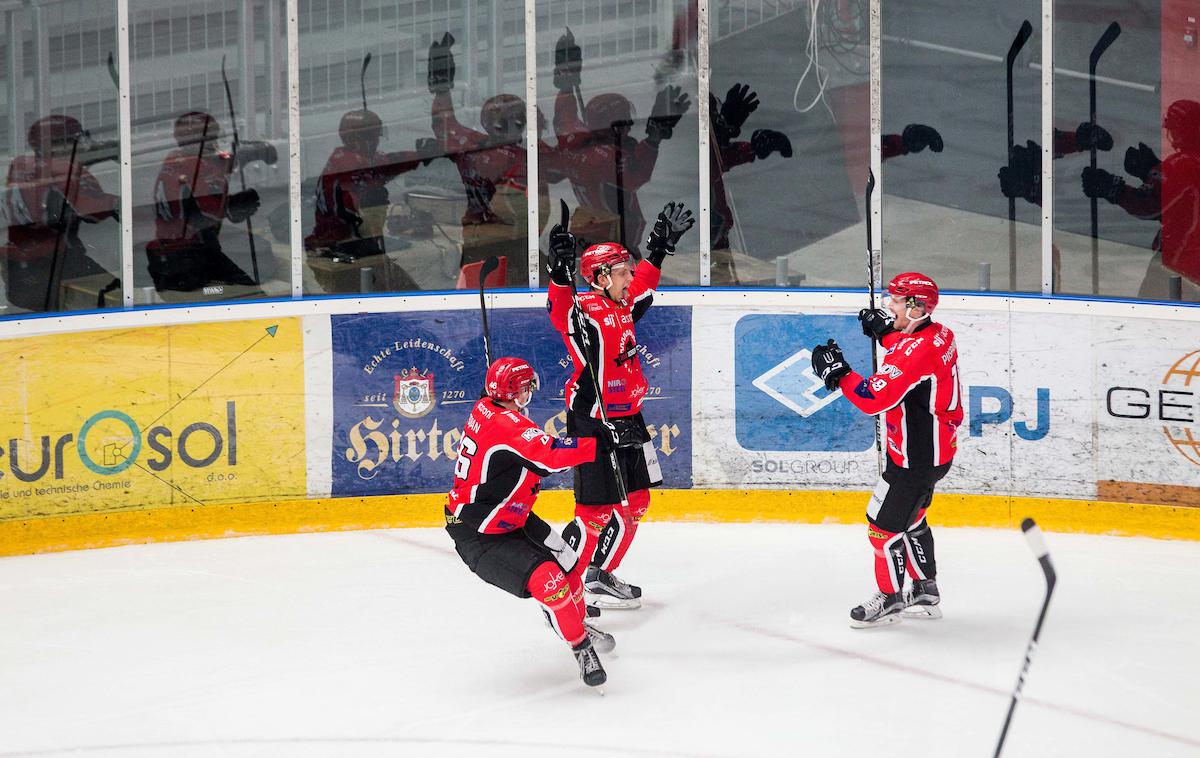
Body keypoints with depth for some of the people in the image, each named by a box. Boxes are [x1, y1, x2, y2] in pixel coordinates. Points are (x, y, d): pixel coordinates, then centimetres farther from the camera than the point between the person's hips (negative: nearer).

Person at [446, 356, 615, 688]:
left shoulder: (485, 409, 0)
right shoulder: (507, 425, -29)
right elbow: (551, 455, -38)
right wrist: (600, 441, -30)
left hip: (507, 518, 10)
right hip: (479, 536, -10)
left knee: (565, 561, 15)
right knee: (548, 580, -22)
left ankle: (578, 623, 37)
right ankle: (581, 647, -7)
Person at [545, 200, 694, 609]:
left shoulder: (621, 307, 8)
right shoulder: (585, 311, -17)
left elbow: (643, 285, 27)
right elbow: (560, 311, -39)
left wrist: (661, 244, 25)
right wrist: (561, 271, -55)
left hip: (626, 418, 9)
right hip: (593, 421, -9)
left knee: (634, 503, 15)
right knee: (595, 512, -9)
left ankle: (601, 577, 25)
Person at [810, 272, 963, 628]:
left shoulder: (917, 352, -28)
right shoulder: (939, 333, 2)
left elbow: (874, 398, -32)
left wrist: (837, 372, -24)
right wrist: (886, 331, 17)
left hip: (917, 457, -10)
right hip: (934, 447, 10)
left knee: (885, 522, 1)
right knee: (910, 519, 24)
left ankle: (889, 598, 15)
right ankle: (926, 593, 34)